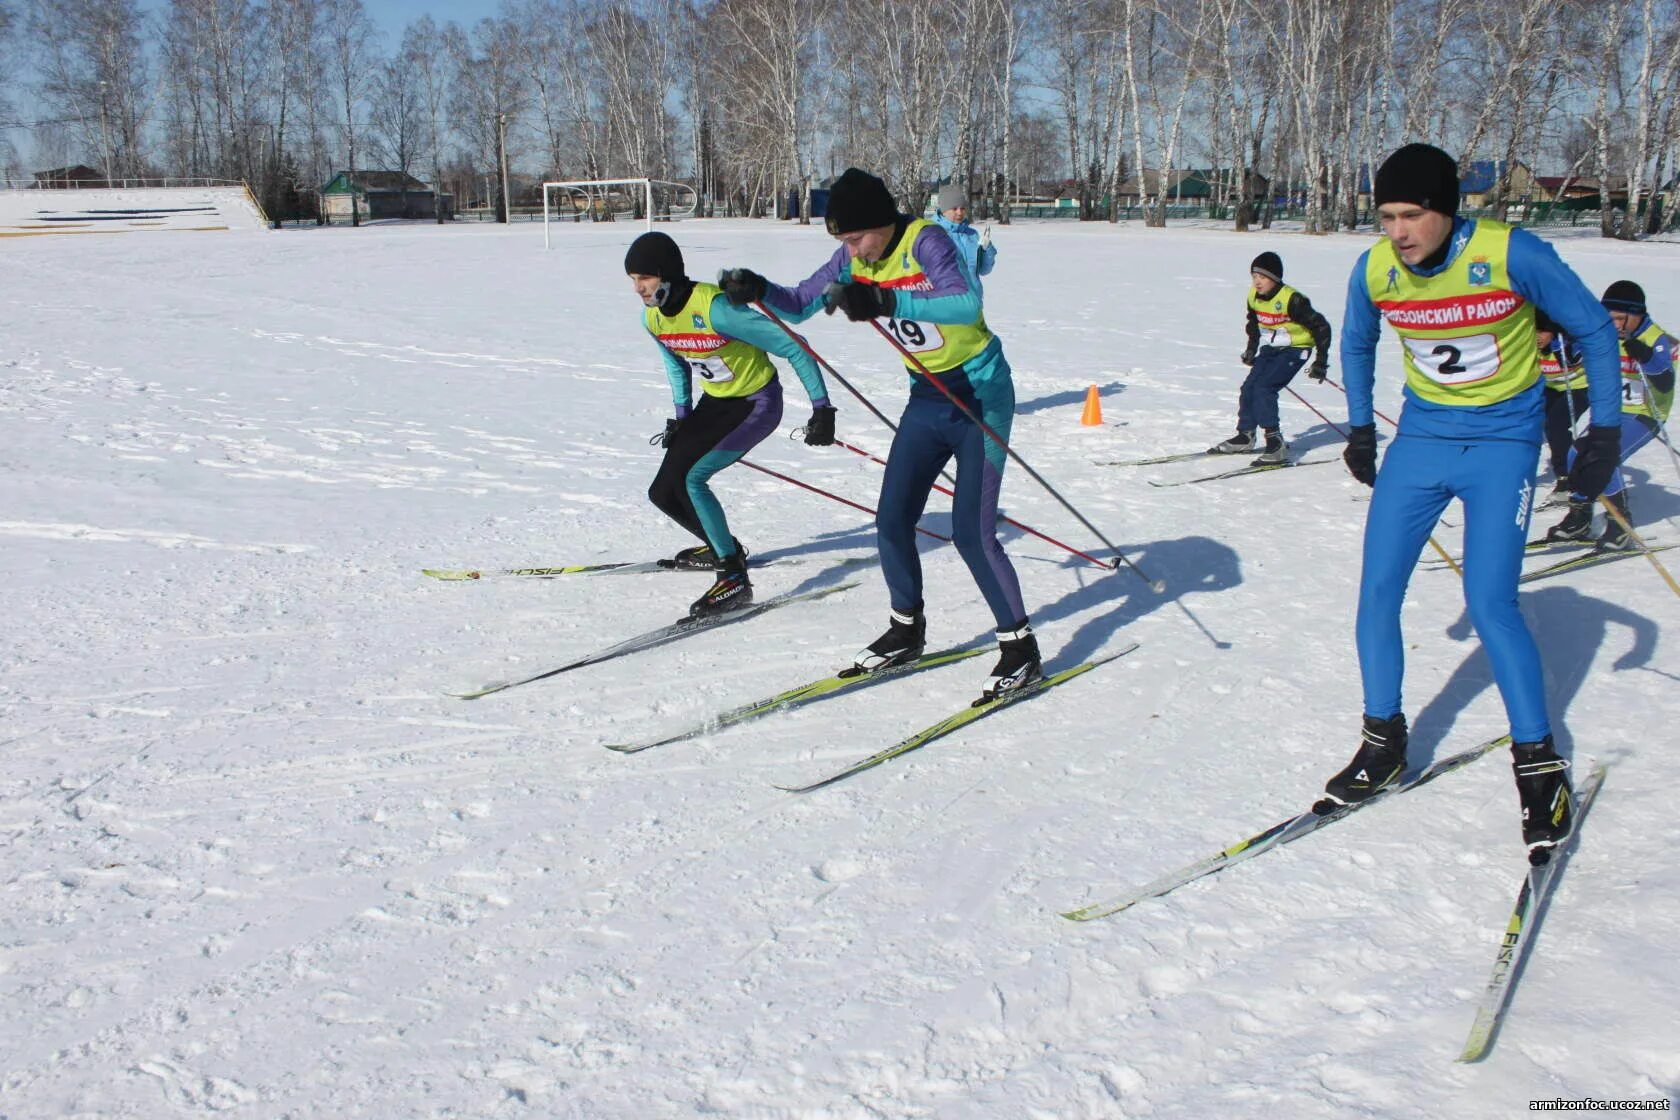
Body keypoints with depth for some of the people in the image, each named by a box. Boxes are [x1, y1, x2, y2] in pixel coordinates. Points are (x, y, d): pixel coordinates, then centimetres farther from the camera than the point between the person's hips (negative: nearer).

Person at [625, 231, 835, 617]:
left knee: (689, 479, -24)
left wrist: (821, 408, -26)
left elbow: (792, 347, -26)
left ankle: (734, 577, -15)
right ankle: (720, 546, 31)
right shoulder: (652, 317, -6)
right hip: (714, 401, 8)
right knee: (663, 493, 4)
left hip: (756, 404, -8)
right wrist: (682, 414, 13)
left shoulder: (714, 308, -30)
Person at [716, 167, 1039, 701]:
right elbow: (799, 304, 5)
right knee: (893, 521, 5)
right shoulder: (853, 260, -2)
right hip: (927, 400, 7)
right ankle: (907, 631, 26)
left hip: (981, 394, -7)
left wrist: (887, 302, -51)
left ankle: (1021, 647, 4)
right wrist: (758, 289, -15)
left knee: (972, 533, -11)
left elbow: (967, 302, -41)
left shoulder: (926, 241, -23)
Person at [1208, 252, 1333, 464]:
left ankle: (1276, 444, -20)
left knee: (1263, 388, -21)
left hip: (1294, 349, -7)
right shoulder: (1254, 297, -3)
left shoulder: (1291, 300, -24)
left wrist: (1321, 361, -18)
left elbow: (1321, 326, -19)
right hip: (1270, 348, 7)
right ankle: (1245, 435, 19)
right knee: (1249, 388, 0)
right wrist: (1252, 348, 19)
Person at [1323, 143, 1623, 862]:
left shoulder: (1513, 254, -20)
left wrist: (1605, 431, -8)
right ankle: (1384, 743, 15)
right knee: (1376, 592, -2)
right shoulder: (1375, 270, -8)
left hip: (1503, 444, -4)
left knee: (1490, 606, -12)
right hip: (1421, 438, 4)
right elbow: (1356, 343, 14)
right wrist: (1360, 428, 15)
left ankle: (1539, 765, 3)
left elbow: (1593, 329, -6)